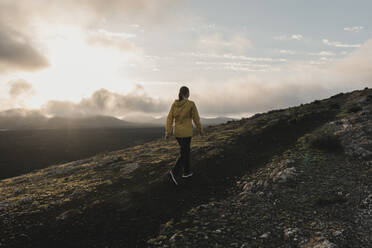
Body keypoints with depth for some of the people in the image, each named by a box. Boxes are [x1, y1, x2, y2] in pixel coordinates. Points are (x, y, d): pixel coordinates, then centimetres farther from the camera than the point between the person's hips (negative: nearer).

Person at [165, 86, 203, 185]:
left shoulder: (174, 104, 1)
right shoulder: (191, 104, -12)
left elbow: (169, 119, -2)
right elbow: (196, 119, -6)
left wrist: (167, 133, 0)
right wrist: (200, 130, 9)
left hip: (177, 132, 6)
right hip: (186, 133, -6)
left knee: (185, 150, 21)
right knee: (183, 154, -2)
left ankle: (187, 171, 28)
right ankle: (174, 171, -21)